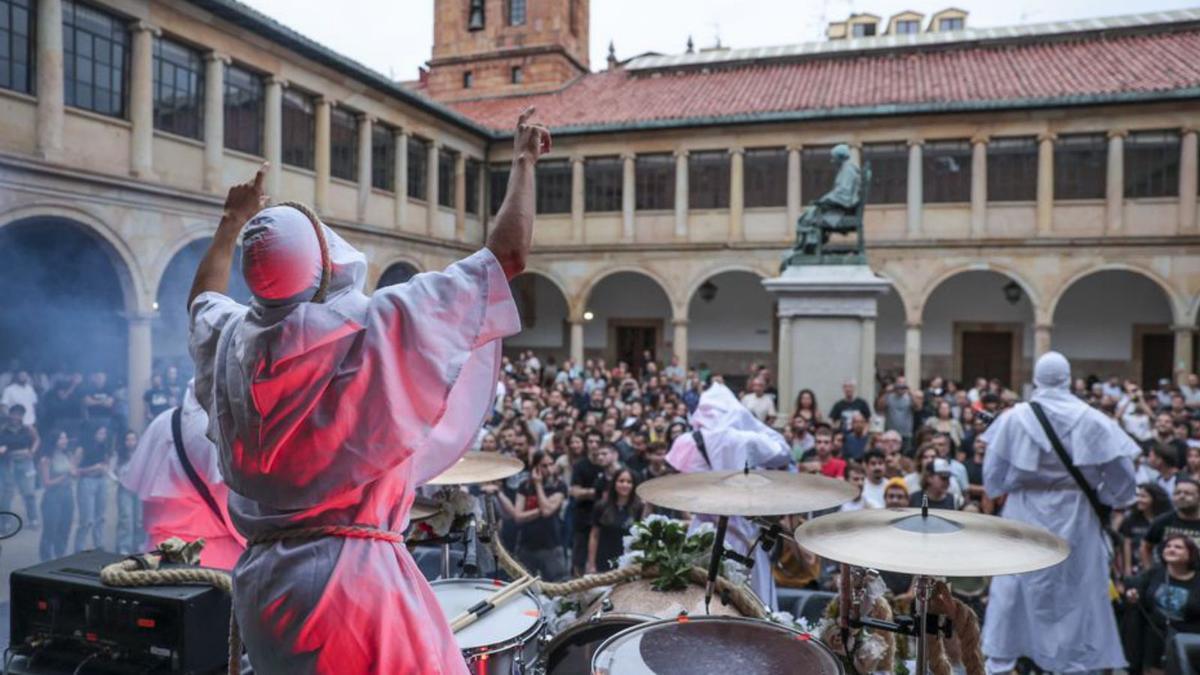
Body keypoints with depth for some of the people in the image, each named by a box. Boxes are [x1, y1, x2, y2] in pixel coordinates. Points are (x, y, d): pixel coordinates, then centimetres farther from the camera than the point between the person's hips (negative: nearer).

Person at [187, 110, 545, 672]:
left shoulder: (229, 340, 3)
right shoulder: (377, 327, -14)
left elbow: (202, 297, 30)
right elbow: (508, 254, -9)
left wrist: (234, 221, 39)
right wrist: (524, 162, 5)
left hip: (261, 582, 7)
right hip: (353, 579, -6)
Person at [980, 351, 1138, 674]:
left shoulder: (1014, 417, -6)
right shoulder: (1092, 420, -6)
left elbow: (993, 472, -1)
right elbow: (1121, 470, -3)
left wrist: (1002, 491, 19)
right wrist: (1108, 499, 14)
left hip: (1025, 514, 1)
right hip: (1075, 514, 0)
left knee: (1014, 584, 11)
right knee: (1076, 587, 12)